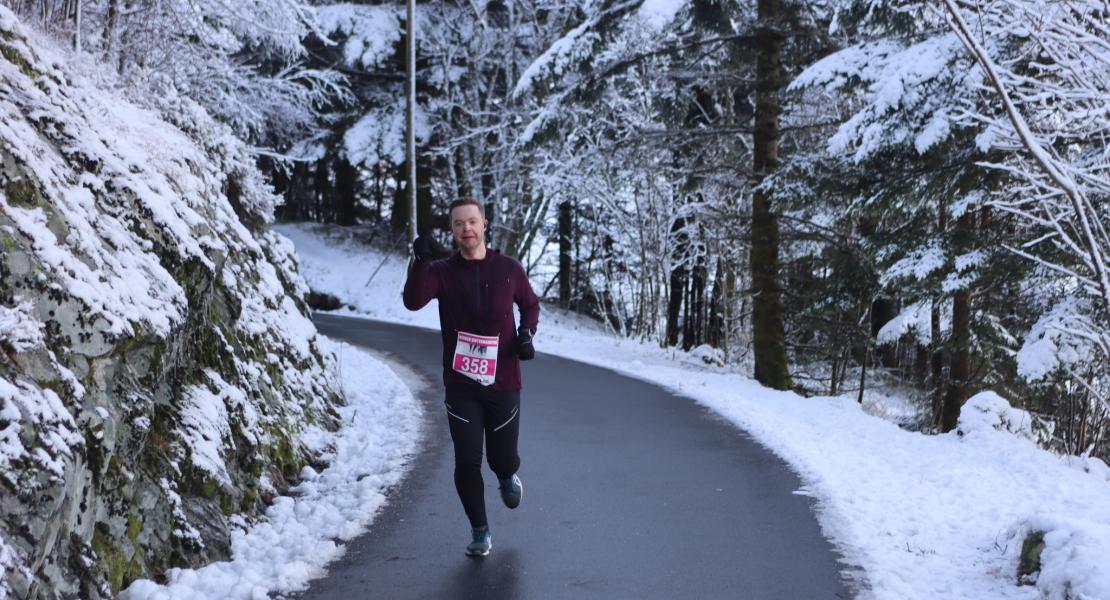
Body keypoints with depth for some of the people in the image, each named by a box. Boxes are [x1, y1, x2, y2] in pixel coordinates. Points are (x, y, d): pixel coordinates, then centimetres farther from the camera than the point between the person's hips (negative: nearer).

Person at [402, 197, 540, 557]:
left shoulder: (509, 269, 1)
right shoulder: (443, 272, -3)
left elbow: (530, 304, 16)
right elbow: (413, 301, -21)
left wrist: (527, 333, -3)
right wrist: (421, 263, -35)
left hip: (503, 383, 1)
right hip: (461, 386, -1)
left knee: (502, 458, 8)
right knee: (467, 462, -2)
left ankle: (507, 477, 47)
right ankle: (480, 532, 15)